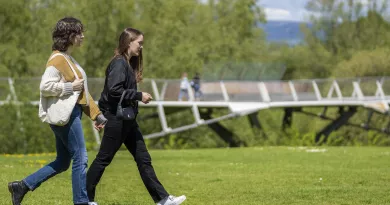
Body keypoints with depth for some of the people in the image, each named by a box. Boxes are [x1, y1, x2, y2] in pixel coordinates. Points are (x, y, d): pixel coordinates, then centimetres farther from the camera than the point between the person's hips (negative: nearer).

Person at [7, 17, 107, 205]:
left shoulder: (68, 59, 18)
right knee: (80, 158, -6)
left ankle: (21, 186, 16)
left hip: (72, 113, 10)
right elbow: (45, 86, -22)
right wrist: (70, 87, -18)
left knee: (62, 163, 12)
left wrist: (96, 114, 21)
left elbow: (81, 91, 22)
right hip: (64, 114, -10)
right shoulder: (58, 59, -13)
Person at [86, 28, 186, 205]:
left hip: (128, 120, 10)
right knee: (103, 159, 0)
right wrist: (139, 96, -19)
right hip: (117, 119, -10)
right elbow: (114, 90, -25)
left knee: (143, 159, 6)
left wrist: (138, 97, 4)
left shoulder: (128, 63, 14)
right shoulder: (119, 63, -15)